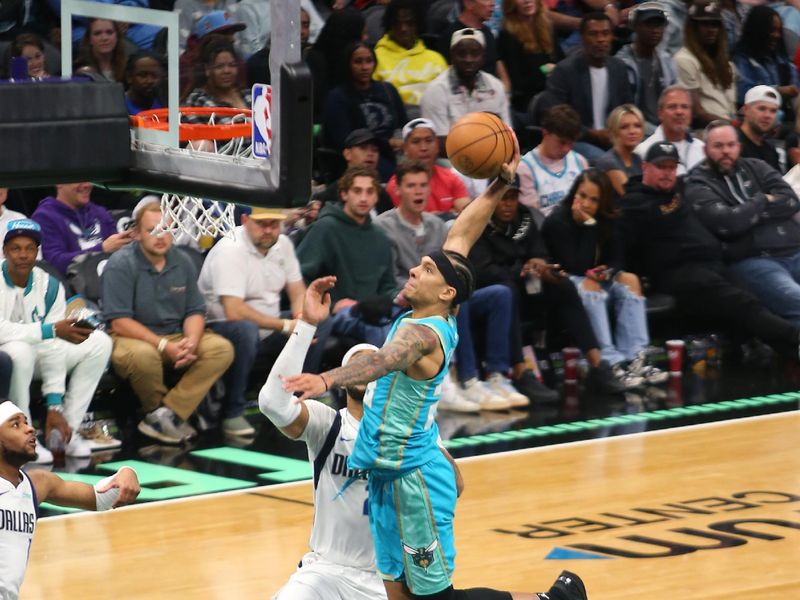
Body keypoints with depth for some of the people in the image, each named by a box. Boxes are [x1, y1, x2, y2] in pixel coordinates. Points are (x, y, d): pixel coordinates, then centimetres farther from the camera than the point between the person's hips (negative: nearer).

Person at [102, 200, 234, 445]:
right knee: (142, 355, -40)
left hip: (175, 337, 6)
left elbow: (195, 312, 10)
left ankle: (165, 414, -22)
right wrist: (165, 346, -22)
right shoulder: (121, 265, -10)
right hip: (133, 337, -6)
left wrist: (191, 341, -14)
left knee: (222, 349, -17)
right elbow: (119, 323, -16)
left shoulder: (182, 262, 8)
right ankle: (162, 412, -9)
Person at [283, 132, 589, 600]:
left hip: (414, 481, -9)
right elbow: (460, 237, 12)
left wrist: (327, 380, -61)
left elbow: (383, 361, -44)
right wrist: (500, 185, 14)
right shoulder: (434, 321, 4)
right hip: (390, 476, 9)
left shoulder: (424, 334, -21)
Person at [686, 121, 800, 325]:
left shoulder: (756, 167, 19)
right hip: (752, 261, -5)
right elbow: (727, 223, -11)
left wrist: (752, 212, -2)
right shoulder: (698, 185, 5)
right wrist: (763, 201, 3)